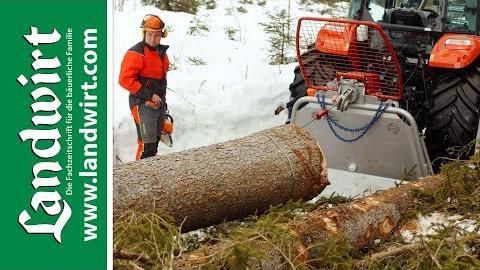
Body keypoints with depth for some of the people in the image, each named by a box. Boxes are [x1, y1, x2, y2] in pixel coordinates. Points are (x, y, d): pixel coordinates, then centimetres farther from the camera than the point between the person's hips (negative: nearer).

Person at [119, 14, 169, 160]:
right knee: (147, 144, -14)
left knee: (155, 141, 17)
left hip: (159, 103, 9)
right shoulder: (136, 53, -17)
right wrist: (149, 95, -22)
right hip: (143, 105, -9)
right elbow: (125, 79, -22)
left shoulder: (161, 51, 11)